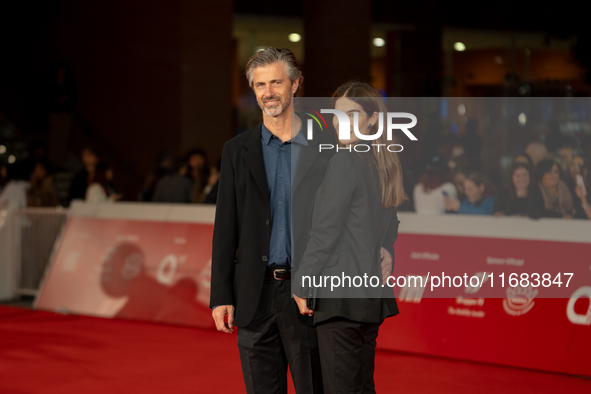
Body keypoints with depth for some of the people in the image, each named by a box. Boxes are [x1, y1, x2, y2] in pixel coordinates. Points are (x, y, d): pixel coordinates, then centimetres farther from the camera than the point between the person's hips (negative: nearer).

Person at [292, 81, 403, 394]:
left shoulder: (345, 160, -13)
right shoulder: (386, 163, 13)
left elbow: (325, 231, -14)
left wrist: (302, 285, -7)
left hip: (341, 296, -9)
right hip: (374, 293, 9)